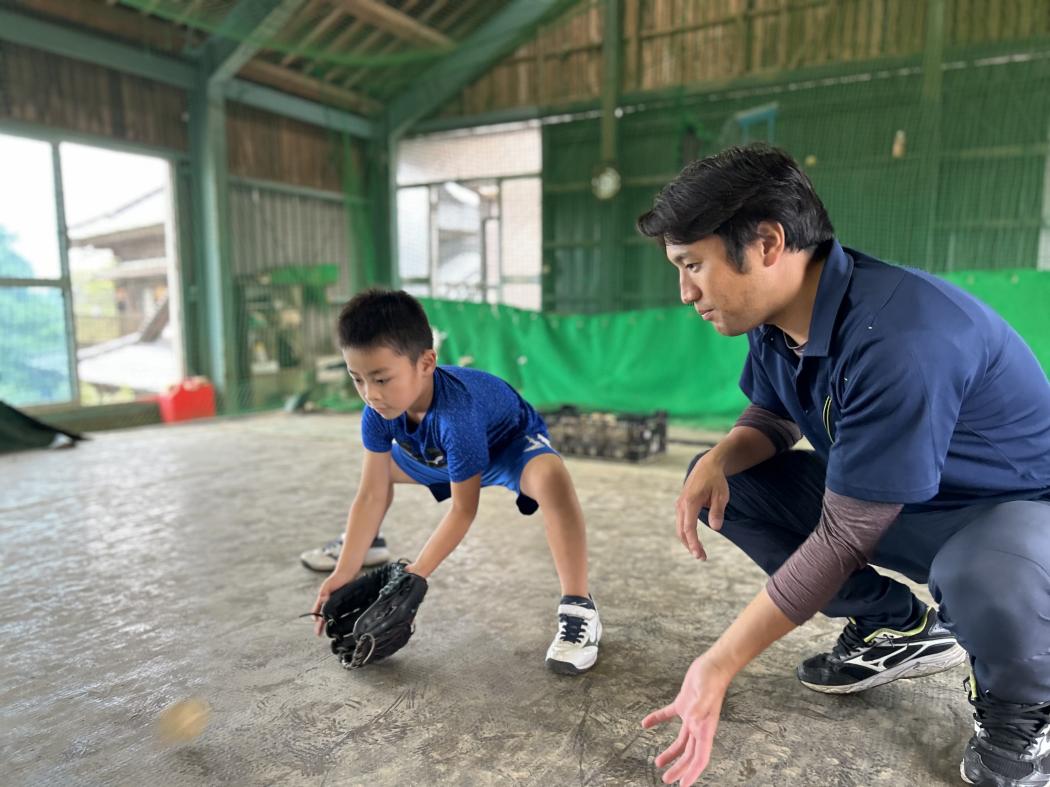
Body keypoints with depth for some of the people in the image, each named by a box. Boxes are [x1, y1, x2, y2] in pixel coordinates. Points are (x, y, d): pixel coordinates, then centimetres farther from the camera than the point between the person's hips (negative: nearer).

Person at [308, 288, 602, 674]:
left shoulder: (456, 414, -43)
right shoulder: (377, 413, -23)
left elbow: (463, 511, -33)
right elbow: (371, 496, -17)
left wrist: (415, 575, -29)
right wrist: (344, 572, -20)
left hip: (512, 445, -7)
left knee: (551, 478, -41)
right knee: (374, 469, 11)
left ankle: (578, 608, -31)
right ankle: (363, 541, 41)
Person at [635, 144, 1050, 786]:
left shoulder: (898, 340, -35)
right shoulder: (779, 315, -10)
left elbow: (842, 538, -31)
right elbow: (773, 419, 8)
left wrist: (718, 666, -26)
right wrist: (721, 458, -18)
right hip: (897, 502, 8)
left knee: (985, 585, -41)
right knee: (720, 483, -3)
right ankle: (900, 629, 11)